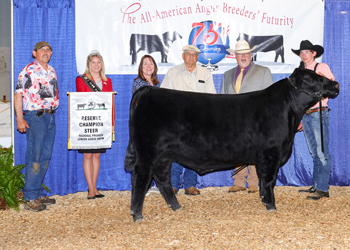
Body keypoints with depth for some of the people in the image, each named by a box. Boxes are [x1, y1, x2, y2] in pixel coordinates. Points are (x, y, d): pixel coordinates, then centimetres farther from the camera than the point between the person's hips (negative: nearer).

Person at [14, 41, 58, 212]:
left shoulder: (51, 71, 15)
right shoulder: (28, 71, -7)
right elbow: (18, 95, -11)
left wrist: (52, 111, 14)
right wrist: (19, 119, -18)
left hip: (50, 117, 7)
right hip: (35, 117, -7)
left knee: (45, 157, 10)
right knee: (34, 158, -7)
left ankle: (38, 193, 19)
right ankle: (30, 198, -2)